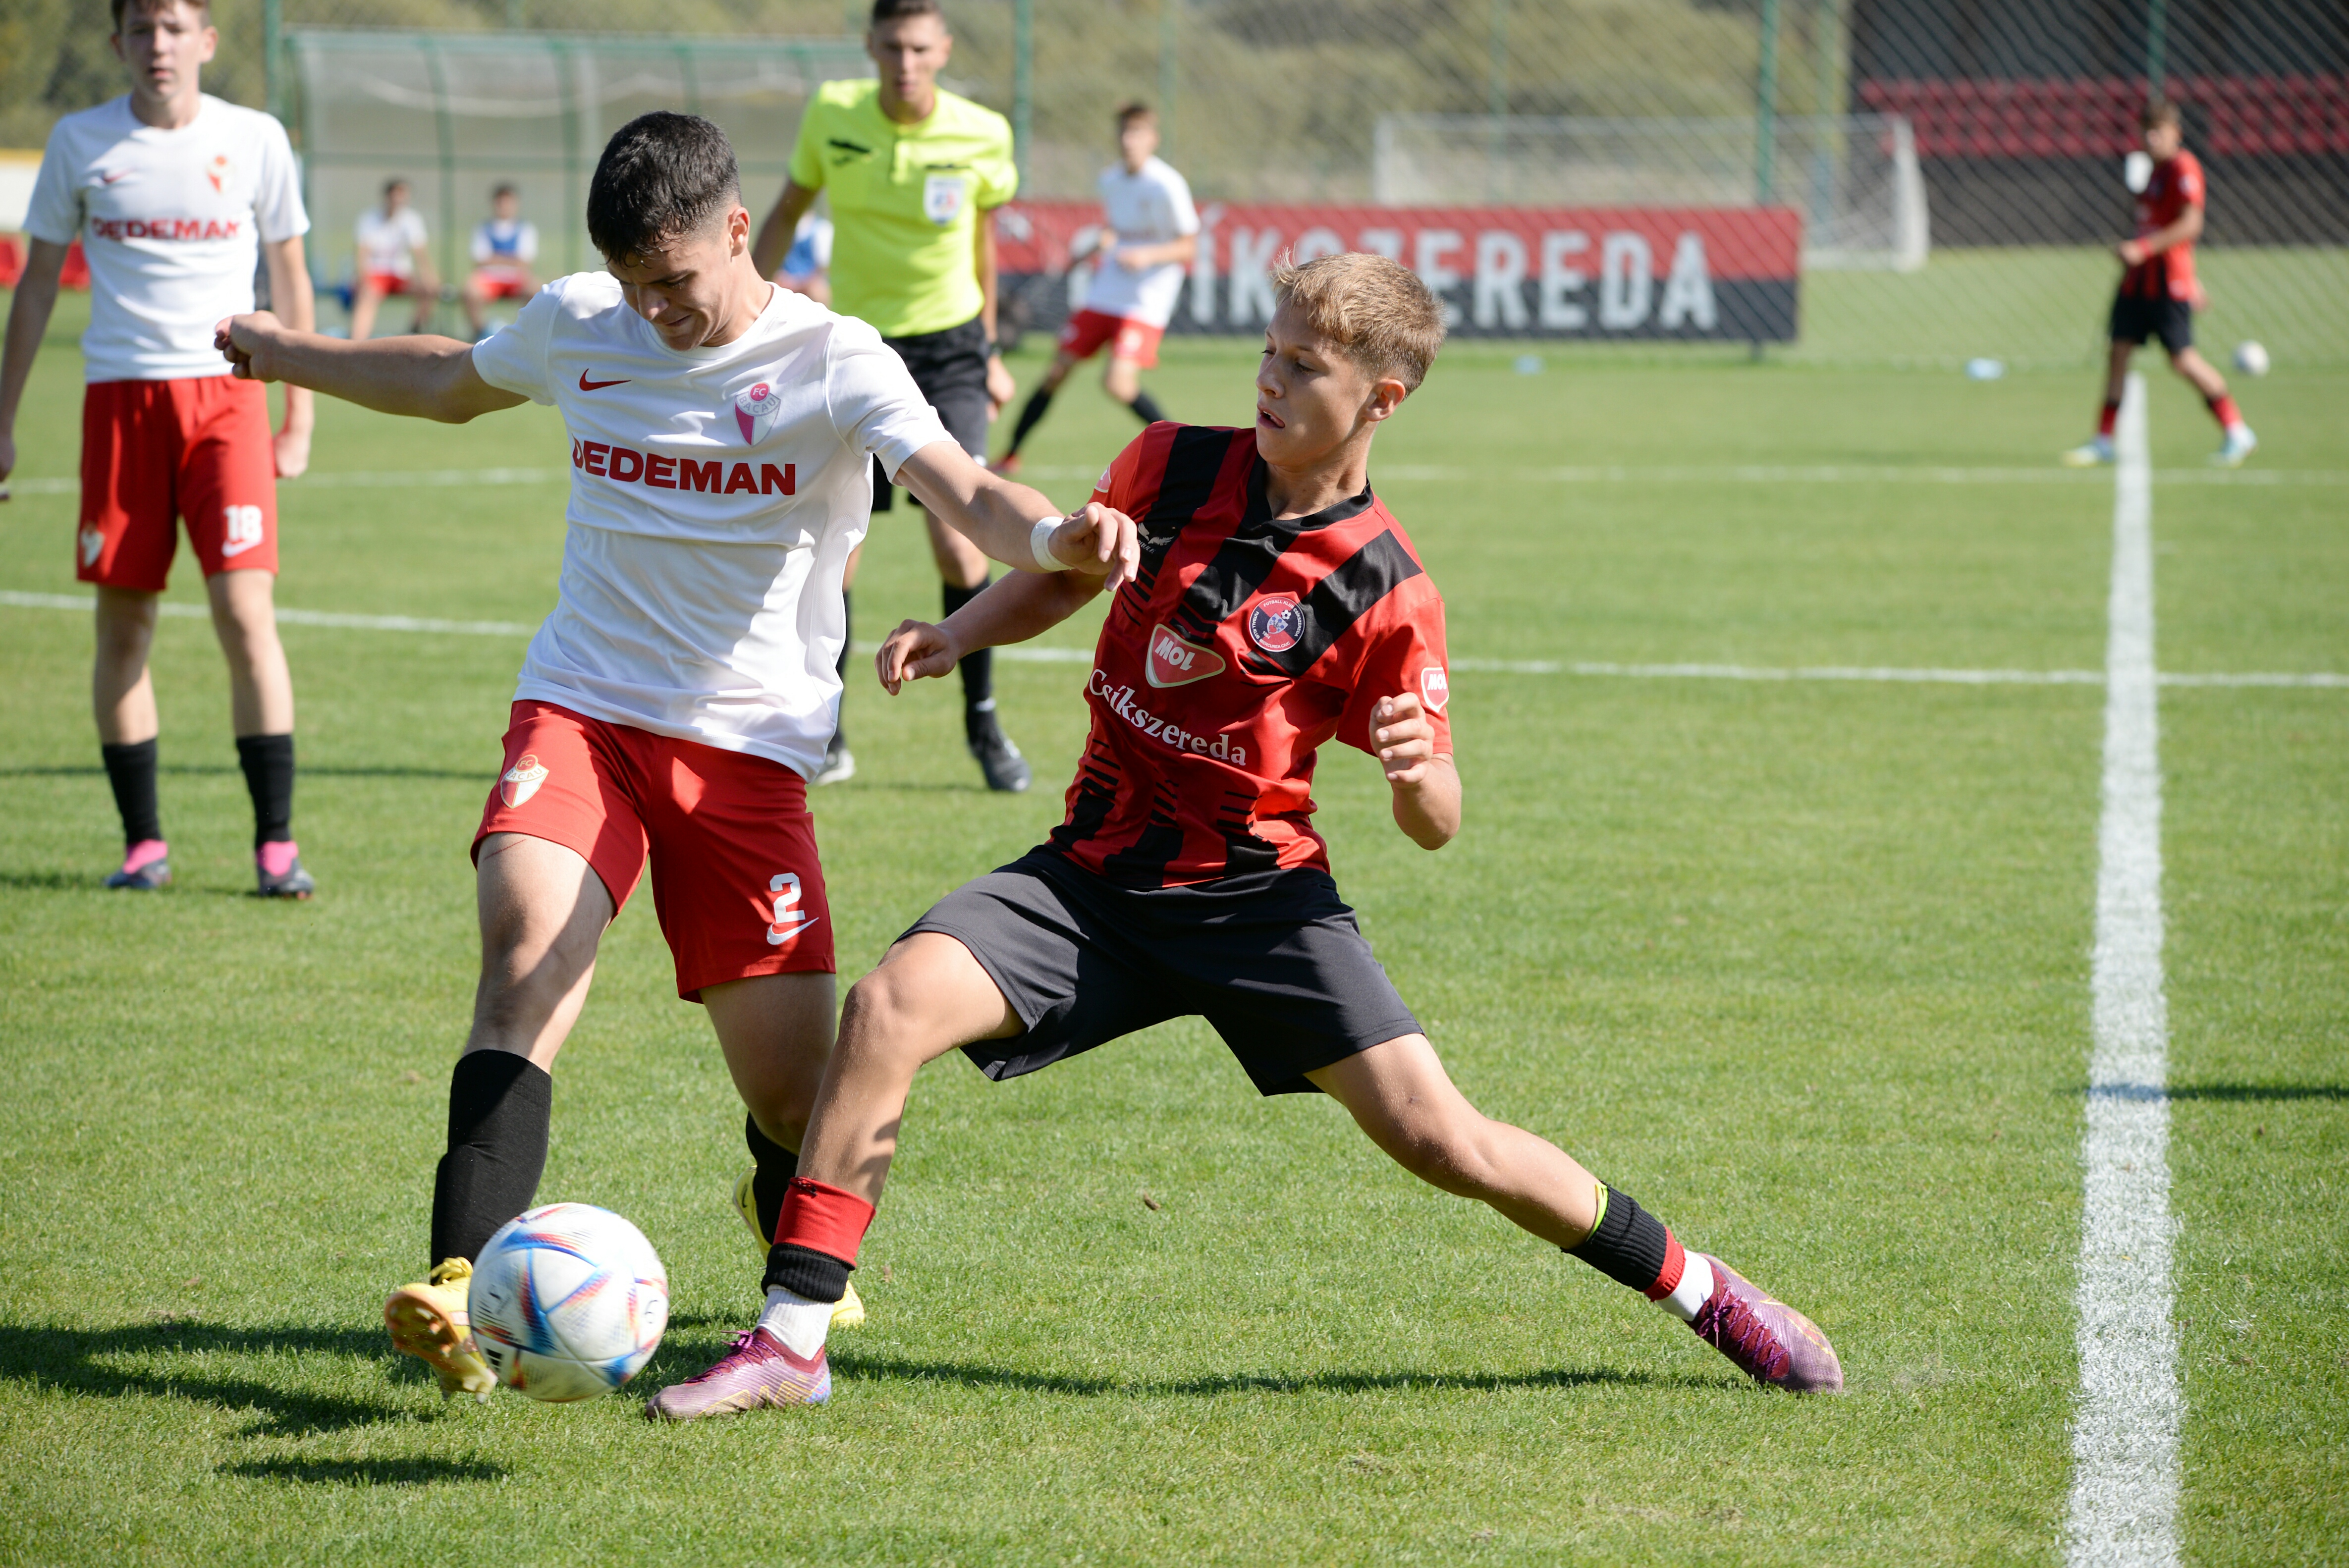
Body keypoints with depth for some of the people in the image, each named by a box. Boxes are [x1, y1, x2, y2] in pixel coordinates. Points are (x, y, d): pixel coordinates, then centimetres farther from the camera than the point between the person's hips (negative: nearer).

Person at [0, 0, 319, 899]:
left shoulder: (255, 141, 3)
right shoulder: (80, 143, 5)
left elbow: (289, 277, 11)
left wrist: (299, 419, 8)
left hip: (225, 394, -1)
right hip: (119, 395, 1)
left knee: (246, 610, -12)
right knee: (122, 623, 2)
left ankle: (276, 842, -7)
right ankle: (143, 841, 12)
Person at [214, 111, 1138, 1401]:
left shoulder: (831, 363, -8)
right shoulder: (576, 326, 5)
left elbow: (963, 495, -24)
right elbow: (451, 384, 28)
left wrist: (1053, 539, -47)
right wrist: (291, 357, 40)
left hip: (749, 744, -2)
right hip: (579, 711, 2)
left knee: (795, 1089, -3)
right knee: (529, 941, -28)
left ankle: (800, 1238, 36)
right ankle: (462, 1293, -39)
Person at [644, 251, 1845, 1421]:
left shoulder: (1386, 595, -10)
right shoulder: (1170, 468, -1)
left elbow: (1433, 828, -5)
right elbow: (1063, 579, 19)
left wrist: (1419, 771, -28)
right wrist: (959, 632, 1)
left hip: (1258, 889, -3)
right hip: (1095, 873, 3)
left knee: (1433, 1134, -13)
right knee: (890, 1004, -21)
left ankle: (1698, 1290, 9)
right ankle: (790, 1339, -16)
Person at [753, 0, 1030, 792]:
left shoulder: (982, 135, -9)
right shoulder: (831, 114, -7)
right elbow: (788, 211, 8)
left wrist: (989, 352, 15)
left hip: (946, 349, -1)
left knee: (956, 544, -12)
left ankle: (983, 723, 7)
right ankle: (826, 738, 15)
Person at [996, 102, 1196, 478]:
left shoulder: (1166, 186, -14)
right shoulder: (1111, 179, 6)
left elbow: (1188, 248, -10)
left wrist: (1149, 255, -25)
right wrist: (1104, 243, 4)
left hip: (1146, 302, -6)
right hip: (1104, 293, 6)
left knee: (1119, 384, -22)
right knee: (1057, 372, 5)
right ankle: (1010, 456, 17)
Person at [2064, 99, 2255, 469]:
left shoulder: (2184, 168, -12)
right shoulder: (2158, 170, 16)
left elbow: (2189, 225, -21)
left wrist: (2143, 249, -25)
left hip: (2168, 282, -9)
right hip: (2138, 279, 9)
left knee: (2183, 358, -8)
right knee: (2119, 349, 3)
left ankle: (2237, 433, 3)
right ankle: (2103, 441, 6)